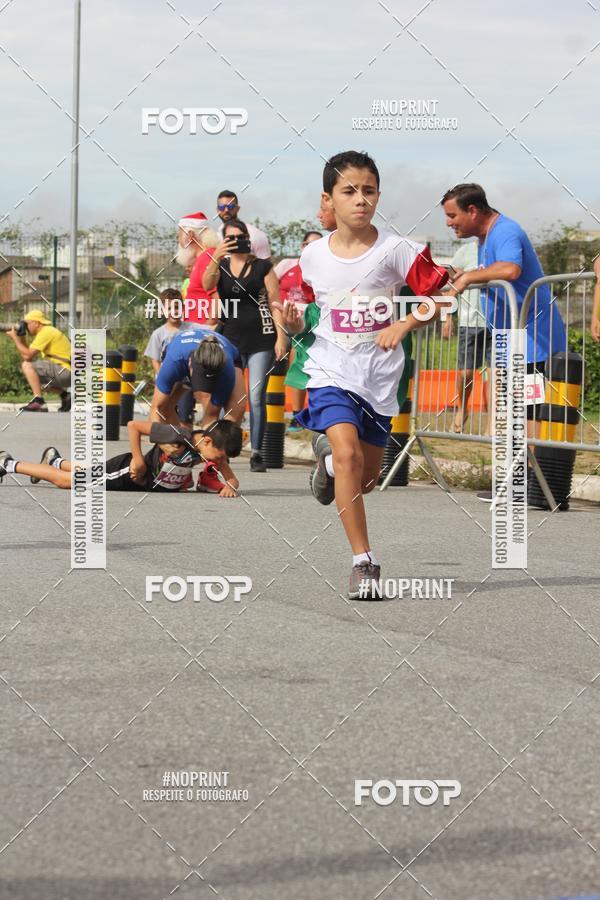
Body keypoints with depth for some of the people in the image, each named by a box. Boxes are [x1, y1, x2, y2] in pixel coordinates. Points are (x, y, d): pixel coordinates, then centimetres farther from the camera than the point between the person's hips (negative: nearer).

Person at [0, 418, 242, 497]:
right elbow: (133, 425, -31)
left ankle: (55, 461, 58)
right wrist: (138, 459, -29)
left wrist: (230, 487, -37)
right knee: (65, 480, 3)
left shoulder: (213, 450, -20)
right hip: (131, 473, -6)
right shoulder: (178, 436, -38)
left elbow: (232, 479, -15)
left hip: (147, 484, 6)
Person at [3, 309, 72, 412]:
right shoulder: (45, 332, 18)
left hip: (65, 372, -11)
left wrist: (15, 338, -8)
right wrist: (20, 339, 8)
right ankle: (64, 393, 13)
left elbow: (28, 356, -18)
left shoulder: (45, 333, -12)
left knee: (27, 366, -16)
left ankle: (39, 402, -19)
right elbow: (25, 356, 17)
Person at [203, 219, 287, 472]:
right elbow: (207, 284, -12)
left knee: (257, 397, -4)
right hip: (230, 340, 2)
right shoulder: (220, 266, 10)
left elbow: (275, 303, 3)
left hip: (261, 340, -2)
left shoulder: (263, 267, 5)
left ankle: (256, 452, -2)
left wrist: (281, 336, -6)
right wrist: (216, 257, -28)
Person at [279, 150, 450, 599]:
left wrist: (403, 325, -18)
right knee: (347, 453, -23)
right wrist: (294, 322, -8)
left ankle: (329, 457, 49)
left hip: (380, 376, 1)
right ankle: (364, 562, -16)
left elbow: (438, 296, -4)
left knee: (367, 476, 11)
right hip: (331, 371, -1)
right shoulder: (313, 255, -1)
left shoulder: (394, 250, -9)